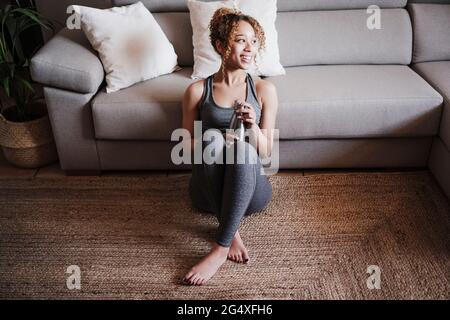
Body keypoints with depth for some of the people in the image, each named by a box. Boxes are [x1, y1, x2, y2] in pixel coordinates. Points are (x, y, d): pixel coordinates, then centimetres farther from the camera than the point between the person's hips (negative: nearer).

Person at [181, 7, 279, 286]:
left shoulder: (265, 90, 2)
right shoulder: (197, 90, 0)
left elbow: (266, 152, 2)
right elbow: (189, 146, 6)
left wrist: (253, 126, -18)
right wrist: (214, 145, -14)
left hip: (249, 189, 0)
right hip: (208, 189, 0)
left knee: (244, 147, -32)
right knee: (213, 139, -29)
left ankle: (220, 249, -29)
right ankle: (232, 232, -19)